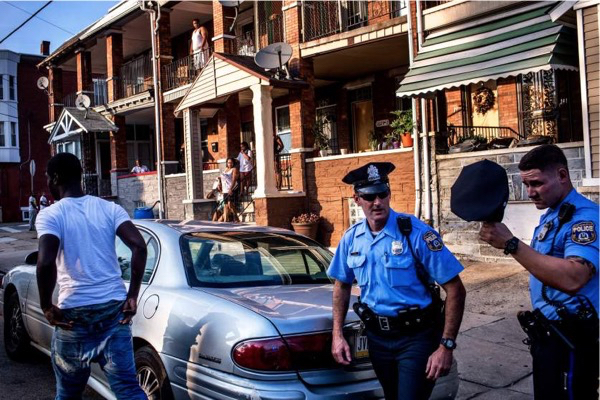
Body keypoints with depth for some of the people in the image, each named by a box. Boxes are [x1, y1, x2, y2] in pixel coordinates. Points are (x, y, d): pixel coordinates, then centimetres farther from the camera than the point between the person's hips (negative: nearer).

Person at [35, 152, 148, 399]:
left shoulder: (50, 215, -6)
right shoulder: (110, 208, 4)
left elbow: (46, 262, -23)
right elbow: (139, 247, -9)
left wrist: (47, 307, -9)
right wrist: (132, 296, -4)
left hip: (74, 312, -2)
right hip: (115, 308, 3)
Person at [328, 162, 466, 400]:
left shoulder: (415, 233, -17)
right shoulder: (351, 238, -1)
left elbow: (455, 290, -17)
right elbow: (342, 285, 13)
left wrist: (446, 346, -21)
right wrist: (337, 335, 5)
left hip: (416, 338, -5)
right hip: (377, 337, 5)